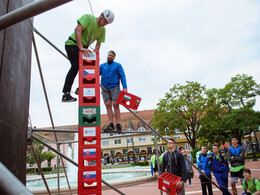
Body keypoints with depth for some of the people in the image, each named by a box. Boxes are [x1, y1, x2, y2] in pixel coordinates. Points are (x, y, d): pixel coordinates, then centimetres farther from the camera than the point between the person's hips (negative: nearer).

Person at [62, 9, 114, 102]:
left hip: (84, 48, 8)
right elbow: (77, 30, -27)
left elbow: (98, 44, 3)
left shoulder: (103, 30, 4)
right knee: (76, 66, -19)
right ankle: (66, 94, -19)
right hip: (72, 44, -8)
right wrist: (81, 48, -35)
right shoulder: (88, 18, -16)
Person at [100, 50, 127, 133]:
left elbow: (122, 76, 3)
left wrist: (125, 87, -9)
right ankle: (111, 125, -4)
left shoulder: (118, 65, 12)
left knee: (115, 104, -11)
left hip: (114, 87, -2)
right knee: (108, 105, -5)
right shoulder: (102, 66, 20)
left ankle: (118, 125, -8)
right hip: (105, 88, 3)